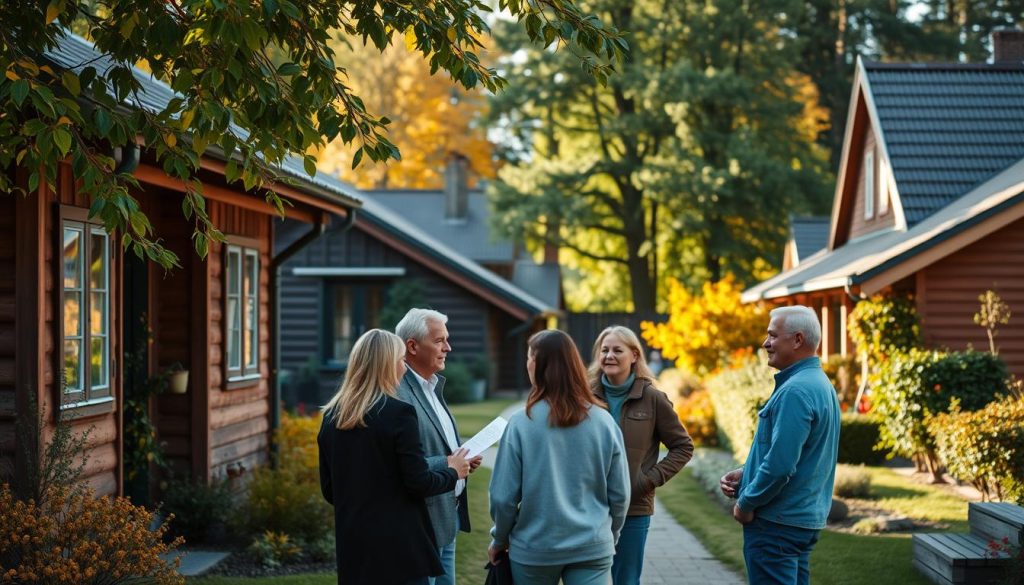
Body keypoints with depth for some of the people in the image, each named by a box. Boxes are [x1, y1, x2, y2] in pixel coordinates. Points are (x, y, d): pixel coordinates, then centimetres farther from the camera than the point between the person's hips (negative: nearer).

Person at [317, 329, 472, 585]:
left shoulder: (332, 416, 6)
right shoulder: (398, 413, -12)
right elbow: (418, 483, -11)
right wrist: (453, 471, 7)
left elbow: (329, 489, 12)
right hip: (398, 545, -6)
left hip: (352, 545, 6)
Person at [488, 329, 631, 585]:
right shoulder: (604, 422, -5)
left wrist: (499, 540, 10)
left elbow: (503, 496, -8)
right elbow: (620, 495, 2)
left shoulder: (521, 424, -13)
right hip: (593, 549, 1)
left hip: (534, 549, -1)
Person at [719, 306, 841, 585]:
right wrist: (746, 473, 10)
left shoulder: (795, 391, -20)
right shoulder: (819, 384, 13)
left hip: (777, 521, -10)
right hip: (806, 518, 10)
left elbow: (781, 464, -25)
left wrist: (746, 503, -12)